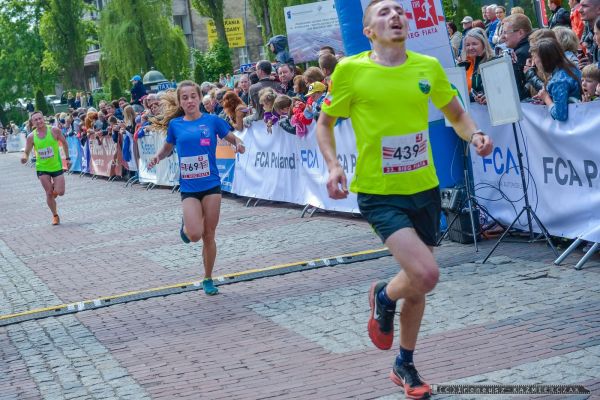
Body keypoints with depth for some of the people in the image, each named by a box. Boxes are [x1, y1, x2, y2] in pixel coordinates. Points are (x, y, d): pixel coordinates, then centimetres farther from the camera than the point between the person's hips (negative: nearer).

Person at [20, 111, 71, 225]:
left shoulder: (54, 131, -13)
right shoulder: (31, 137, -10)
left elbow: (64, 143, 2)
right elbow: (26, 152, -4)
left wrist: (67, 158, 4)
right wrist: (24, 157, -27)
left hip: (56, 166, -1)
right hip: (42, 168, 1)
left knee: (60, 192, -4)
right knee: (49, 193, 0)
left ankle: (55, 187, 32)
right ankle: (55, 215, 18)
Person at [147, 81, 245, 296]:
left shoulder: (212, 121, -2)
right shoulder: (175, 124, 3)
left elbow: (233, 138, 7)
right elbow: (168, 148, 19)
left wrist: (239, 145, -15)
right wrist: (157, 157, -1)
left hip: (211, 185, 0)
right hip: (188, 188, 0)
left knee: (209, 236, 5)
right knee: (194, 235, -15)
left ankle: (208, 279, 23)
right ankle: (186, 224, 22)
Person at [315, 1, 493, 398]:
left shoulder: (428, 67, 0)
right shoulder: (350, 71, -9)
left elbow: (457, 115, 14)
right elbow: (325, 122, 4)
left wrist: (475, 136, -8)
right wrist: (333, 165, -12)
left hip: (424, 189, 4)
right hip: (379, 193, -4)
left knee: (418, 281, 15)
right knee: (426, 274, -22)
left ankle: (405, 366, 37)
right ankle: (383, 296, 14)